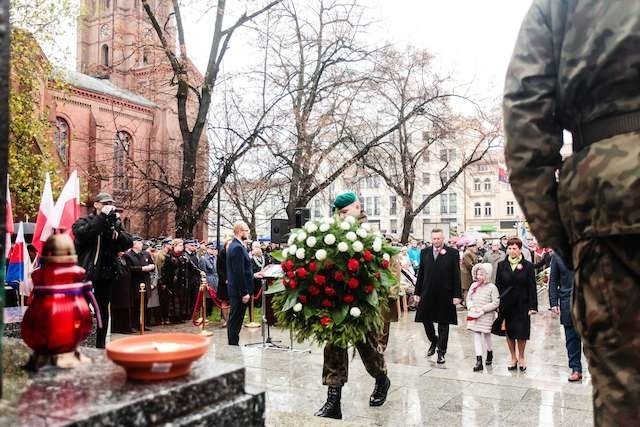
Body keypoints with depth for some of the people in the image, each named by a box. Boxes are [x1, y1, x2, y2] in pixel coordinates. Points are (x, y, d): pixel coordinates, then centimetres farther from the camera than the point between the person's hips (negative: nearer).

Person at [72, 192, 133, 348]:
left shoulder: (115, 222, 10)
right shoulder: (83, 222, 0)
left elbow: (128, 243, 1)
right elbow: (83, 233, -24)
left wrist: (116, 234, -18)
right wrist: (102, 217, -22)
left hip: (107, 272, 4)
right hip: (86, 271, -4)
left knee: (103, 309, 11)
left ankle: (100, 344, 20)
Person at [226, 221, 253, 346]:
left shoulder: (234, 245, 13)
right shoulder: (237, 248, -19)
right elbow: (239, 273, -23)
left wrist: (252, 275, 17)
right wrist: (244, 292, -21)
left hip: (236, 290, 10)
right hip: (239, 290, -10)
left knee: (235, 319, 16)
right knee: (235, 320, -3)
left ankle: (233, 343, 24)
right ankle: (233, 344, 4)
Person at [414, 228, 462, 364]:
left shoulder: (452, 253, -4)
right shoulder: (425, 252, 5)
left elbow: (456, 275, -5)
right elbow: (421, 273, 7)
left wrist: (457, 295, -9)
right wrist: (417, 292, 5)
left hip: (445, 294, -3)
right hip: (427, 293, 3)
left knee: (443, 324, 6)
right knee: (425, 319, 9)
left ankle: (441, 352, 18)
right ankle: (433, 341, 36)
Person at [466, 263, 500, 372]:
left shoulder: (491, 287, -10)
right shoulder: (473, 285, 5)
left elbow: (496, 303, -13)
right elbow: (468, 299, 11)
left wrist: (483, 309, -17)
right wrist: (472, 307, -8)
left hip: (486, 316, -4)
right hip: (474, 315, 4)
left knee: (486, 335, 10)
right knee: (476, 336, -1)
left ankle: (490, 353, 39)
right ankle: (479, 361, -2)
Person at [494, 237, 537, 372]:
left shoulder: (528, 266, -3)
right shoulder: (501, 265, 2)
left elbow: (532, 287, -3)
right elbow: (498, 285, 5)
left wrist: (533, 306, -8)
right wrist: (497, 304, -1)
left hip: (522, 304, -2)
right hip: (506, 304, 2)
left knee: (521, 333, 3)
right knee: (509, 332, 8)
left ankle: (521, 357, 22)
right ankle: (513, 357, 23)